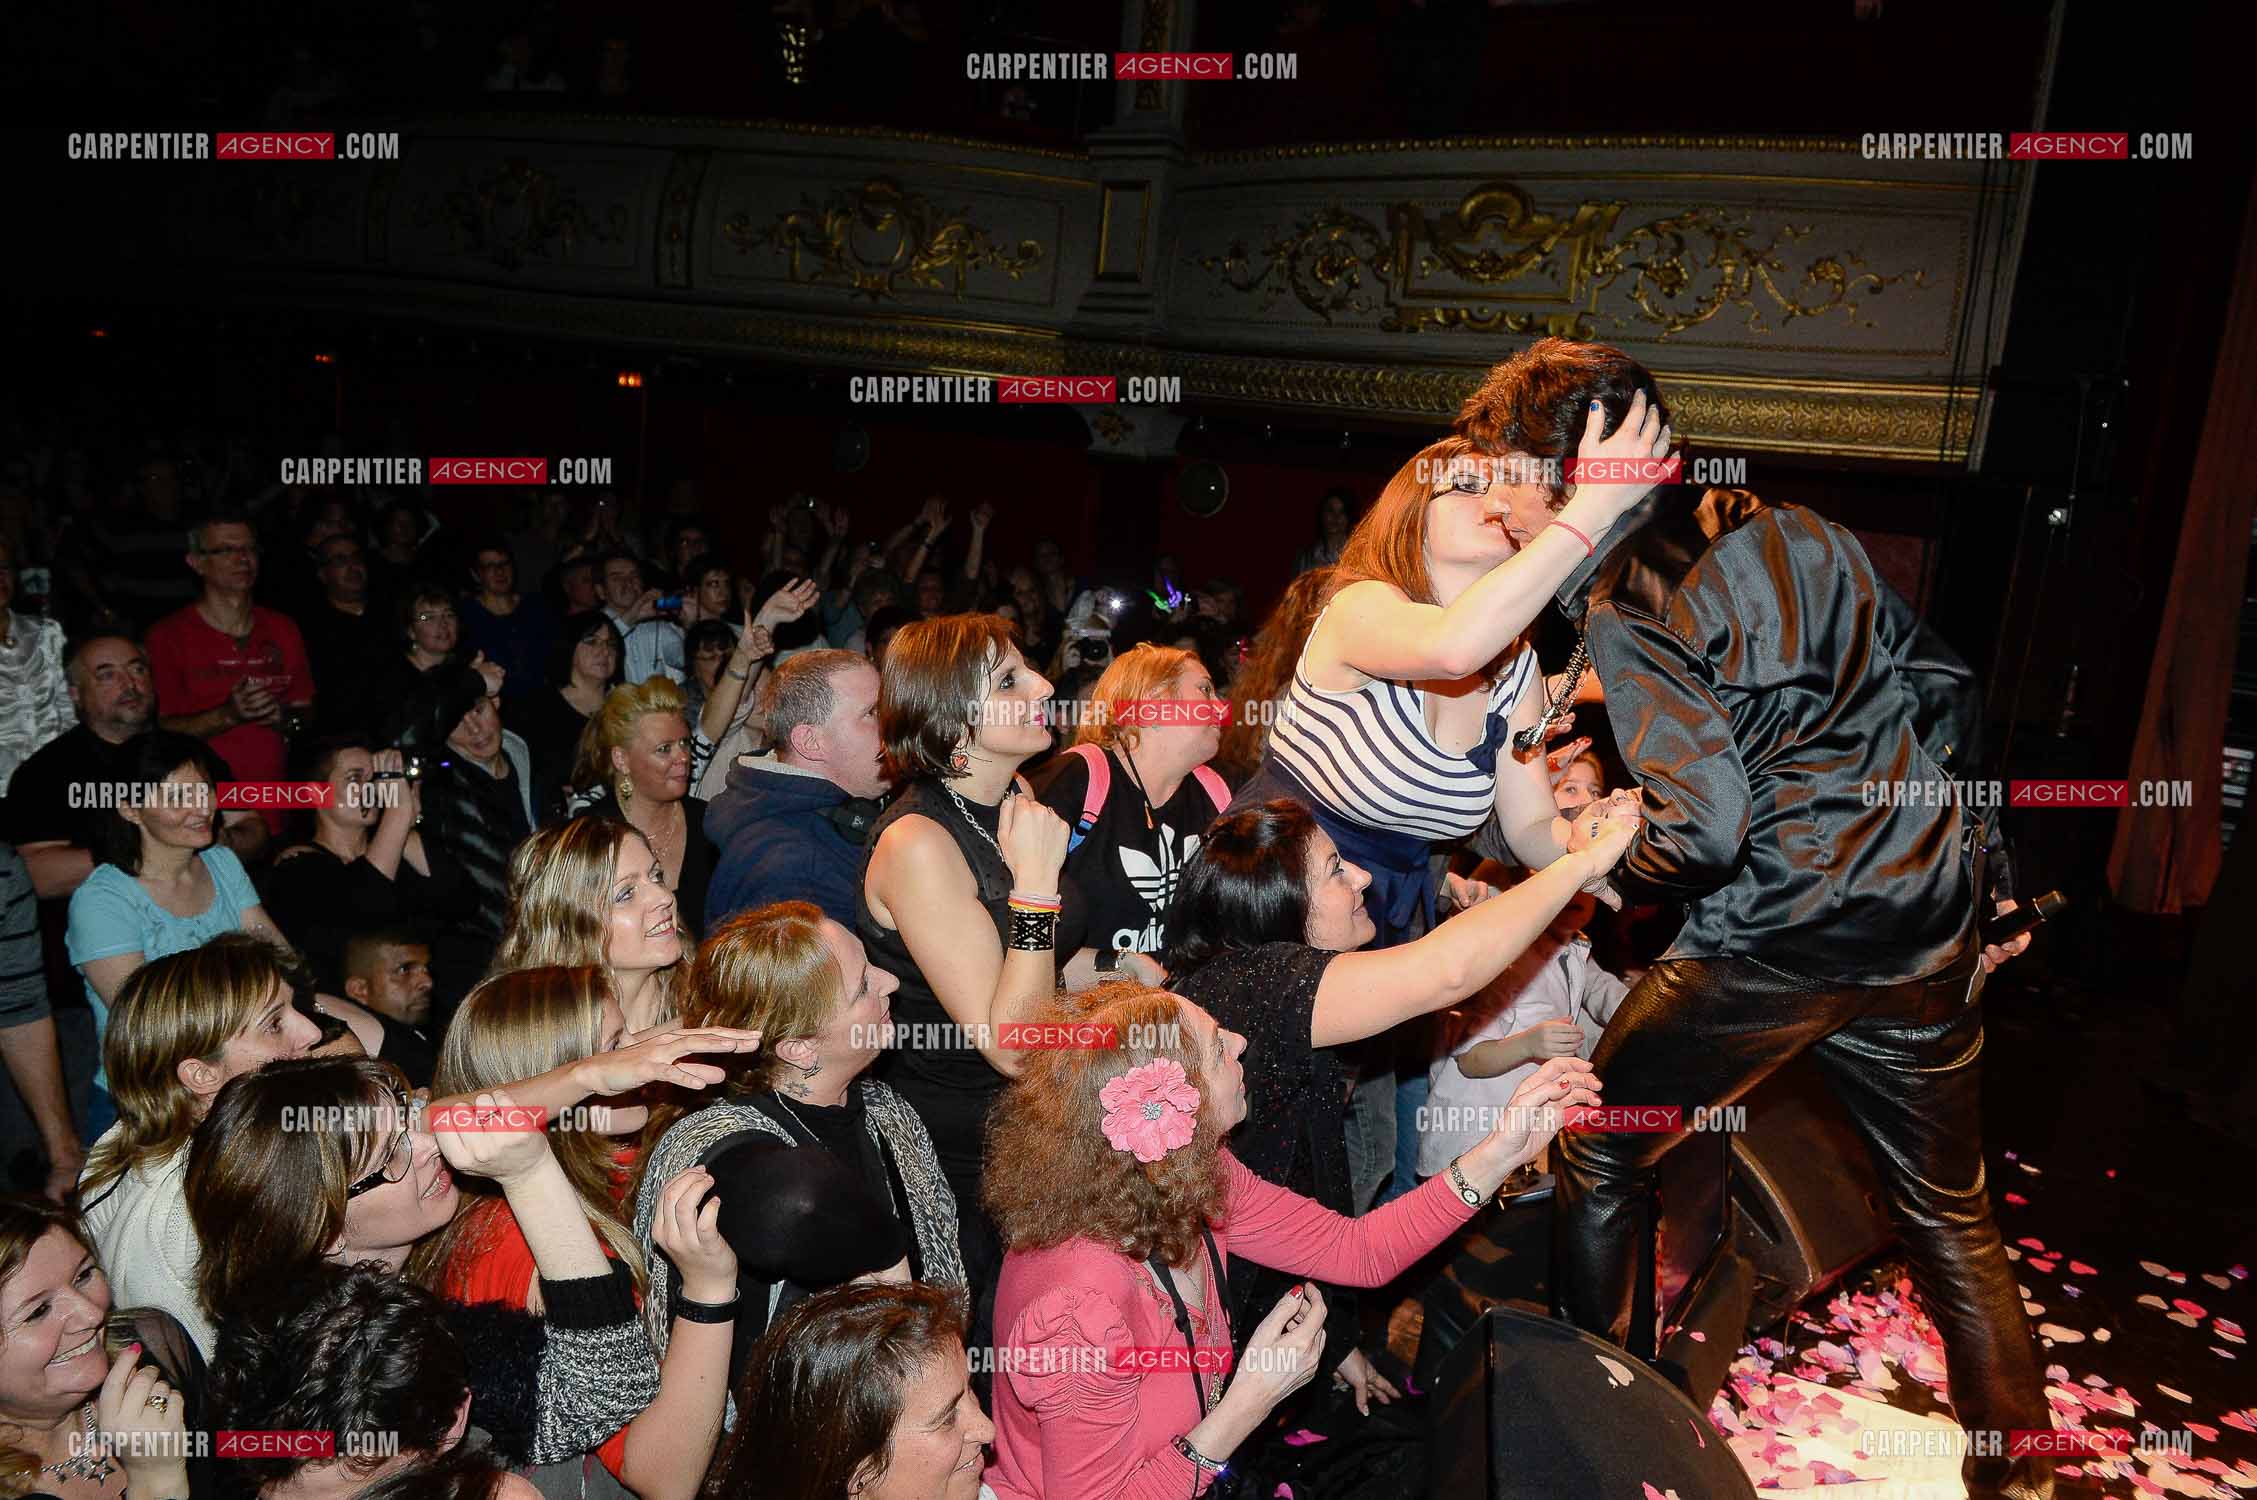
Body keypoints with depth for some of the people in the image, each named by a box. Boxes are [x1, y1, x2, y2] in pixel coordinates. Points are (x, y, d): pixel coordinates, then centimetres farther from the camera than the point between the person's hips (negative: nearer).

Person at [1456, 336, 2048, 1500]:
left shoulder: (1624, 610, -12)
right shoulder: (1799, 533, 7)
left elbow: (1705, 827, -22)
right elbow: (1947, 694, 12)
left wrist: (1612, 856, -1)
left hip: (1770, 942, -7)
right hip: (1928, 925, 7)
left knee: (1595, 1155, 14)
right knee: (1951, 1213, 22)